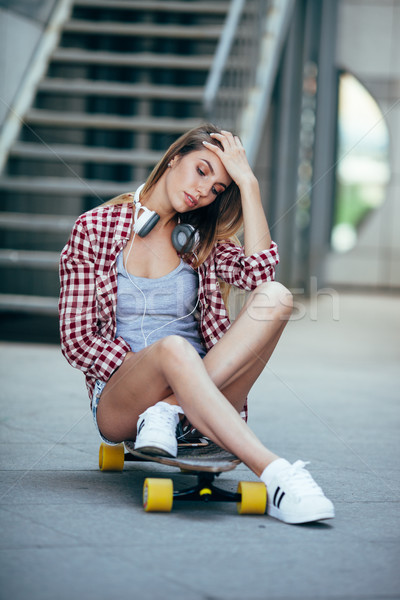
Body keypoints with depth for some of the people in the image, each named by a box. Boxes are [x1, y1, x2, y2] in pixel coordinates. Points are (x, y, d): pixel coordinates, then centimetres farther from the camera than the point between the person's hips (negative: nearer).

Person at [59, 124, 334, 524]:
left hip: (202, 388, 4)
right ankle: (275, 474, -49)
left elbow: (259, 271, -8)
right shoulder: (94, 229, 5)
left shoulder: (201, 241, 16)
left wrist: (247, 181, -5)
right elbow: (76, 339, 0)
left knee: (276, 296, -21)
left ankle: (171, 410, -30)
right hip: (120, 398, -3)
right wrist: (143, 368, -15)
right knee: (173, 347, -40)